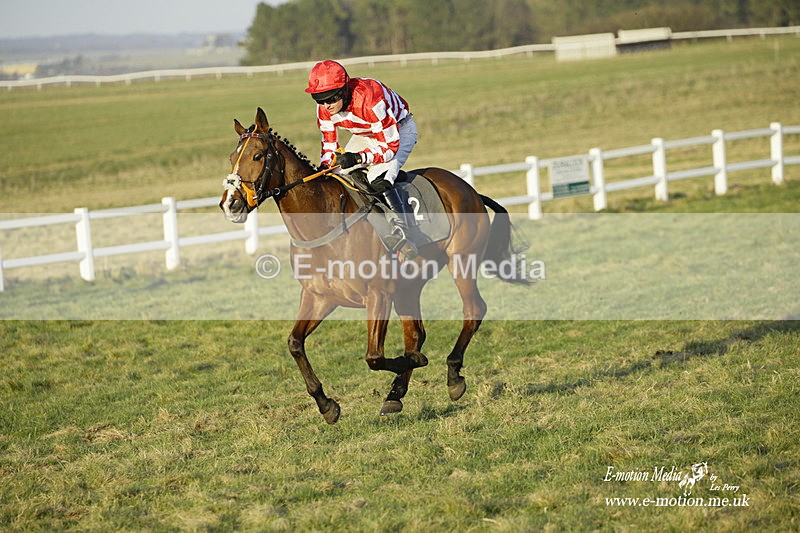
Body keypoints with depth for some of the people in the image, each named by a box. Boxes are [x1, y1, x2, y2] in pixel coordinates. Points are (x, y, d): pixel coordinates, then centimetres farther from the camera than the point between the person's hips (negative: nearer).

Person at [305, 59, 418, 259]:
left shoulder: (370, 100, -40)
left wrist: (358, 158, -47)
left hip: (399, 131, -8)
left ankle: (401, 229, -38)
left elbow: (389, 146, -35)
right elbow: (329, 145, -5)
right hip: (366, 136, 8)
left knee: (379, 179, -32)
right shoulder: (324, 109, -18)